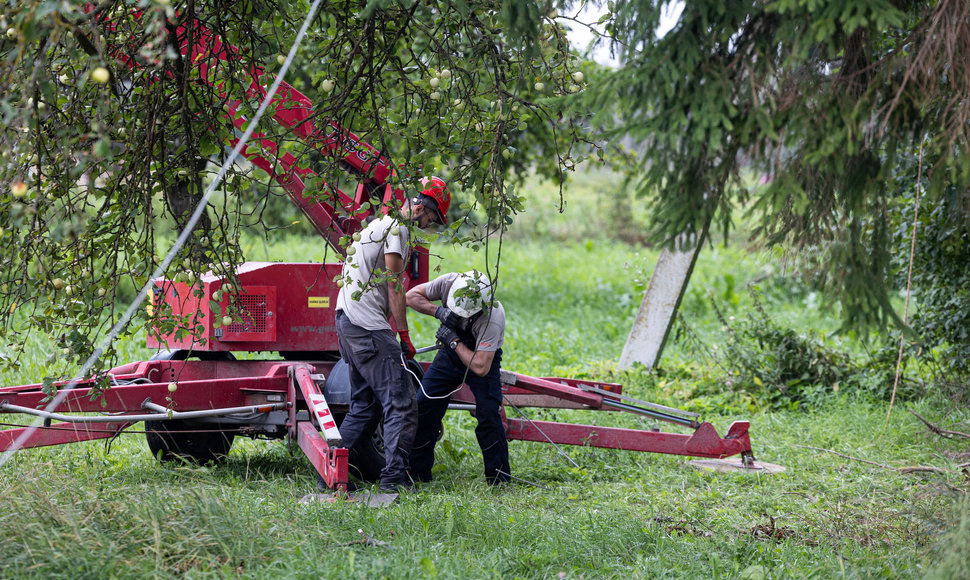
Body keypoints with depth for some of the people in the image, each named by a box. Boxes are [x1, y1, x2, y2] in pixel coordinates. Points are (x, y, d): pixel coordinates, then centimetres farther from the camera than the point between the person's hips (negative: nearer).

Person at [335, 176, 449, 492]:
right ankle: (394, 478, -16)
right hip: (368, 325, -10)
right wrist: (404, 335, -7)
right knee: (402, 405, -10)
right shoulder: (397, 227, -8)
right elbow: (395, 287, -11)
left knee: (365, 405, 16)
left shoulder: (379, 224, 24)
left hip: (347, 322, 10)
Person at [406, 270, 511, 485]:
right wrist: (439, 311, -29)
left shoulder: (493, 318, -37)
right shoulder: (449, 283, -26)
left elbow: (481, 368, -38)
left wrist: (454, 341, -31)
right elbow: (411, 296, -13)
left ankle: (500, 478, -5)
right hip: (450, 354, 4)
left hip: (483, 357, -4)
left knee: (488, 414, -19)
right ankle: (417, 473, 9)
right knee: (423, 405, -3)